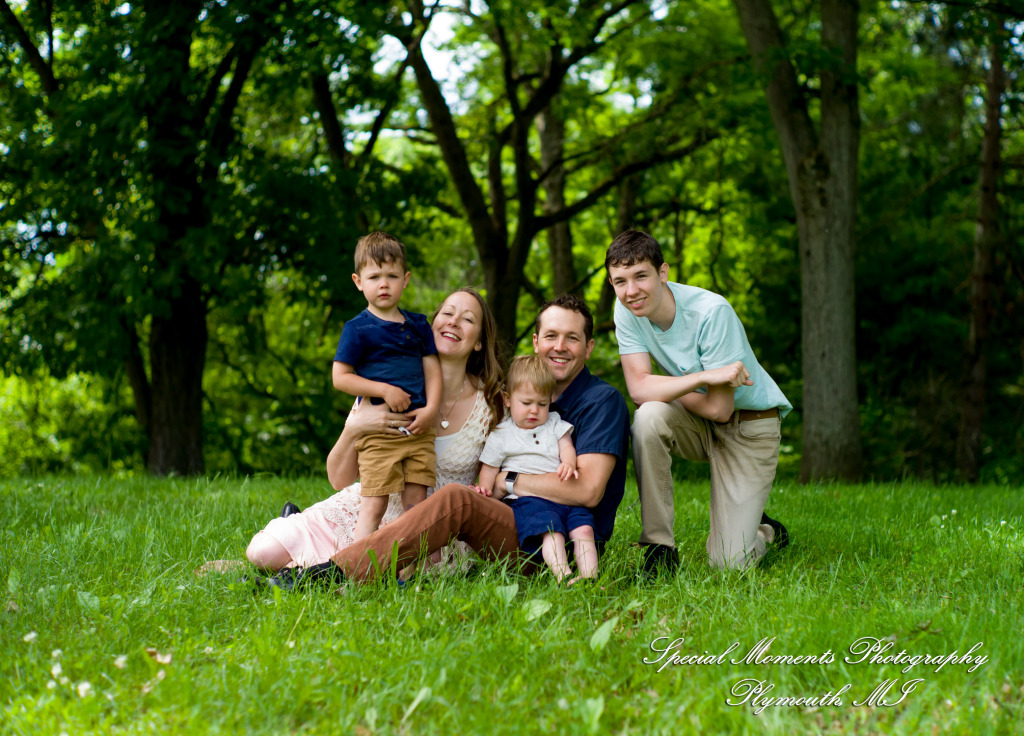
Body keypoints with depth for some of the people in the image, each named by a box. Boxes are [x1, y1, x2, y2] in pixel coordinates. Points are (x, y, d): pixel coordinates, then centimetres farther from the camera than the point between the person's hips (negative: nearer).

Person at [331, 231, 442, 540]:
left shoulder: (418, 325, 12)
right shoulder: (357, 329, -2)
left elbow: (432, 369, 11)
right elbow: (340, 377, -6)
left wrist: (431, 408, -5)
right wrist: (384, 390, -14)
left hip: (419, 429, 4)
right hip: (378, 431, -4)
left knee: (416, 502, 4)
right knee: (374, 503, -7)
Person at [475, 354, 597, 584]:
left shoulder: (555, 424, 22)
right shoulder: (501, 436, 13)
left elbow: (567, 447, 11)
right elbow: (489, 468, 16)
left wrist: (568, 464, -13)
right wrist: (484, 489, -4)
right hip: (528, 498, -4)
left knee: (583, 528, -21)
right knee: (550, 531, -31)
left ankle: (589, 575, -30)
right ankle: (562, 576, -46)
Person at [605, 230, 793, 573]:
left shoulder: (711, 311, -28)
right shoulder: (627, 310, -13)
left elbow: (719, 408, -26)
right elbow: (639, 388, -21)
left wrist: (664, 388, -14)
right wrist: (703, 377, -32)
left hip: (749, 424, -4)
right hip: (698, 420, 4)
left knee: (729, 563, -14)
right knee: (649, 417, -33)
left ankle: (765, 531, 25)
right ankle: (659, 545, -18)